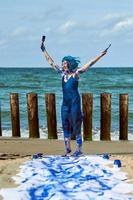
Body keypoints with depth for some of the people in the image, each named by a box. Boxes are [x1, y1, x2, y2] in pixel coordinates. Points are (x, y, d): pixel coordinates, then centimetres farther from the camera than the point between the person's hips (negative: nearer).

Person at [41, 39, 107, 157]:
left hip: (74, 103, -6)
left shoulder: (76, 73, -7)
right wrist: (44, 50, 17)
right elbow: (51, 62, 14)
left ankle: (79, 150, 6)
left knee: (76, 126, -1)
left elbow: (89, 64, -13)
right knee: (65, 126, 8)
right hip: (65, 103, 6)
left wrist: (101, 55, -19)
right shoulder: (62, 73, 7)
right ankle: (67, 149, 17)